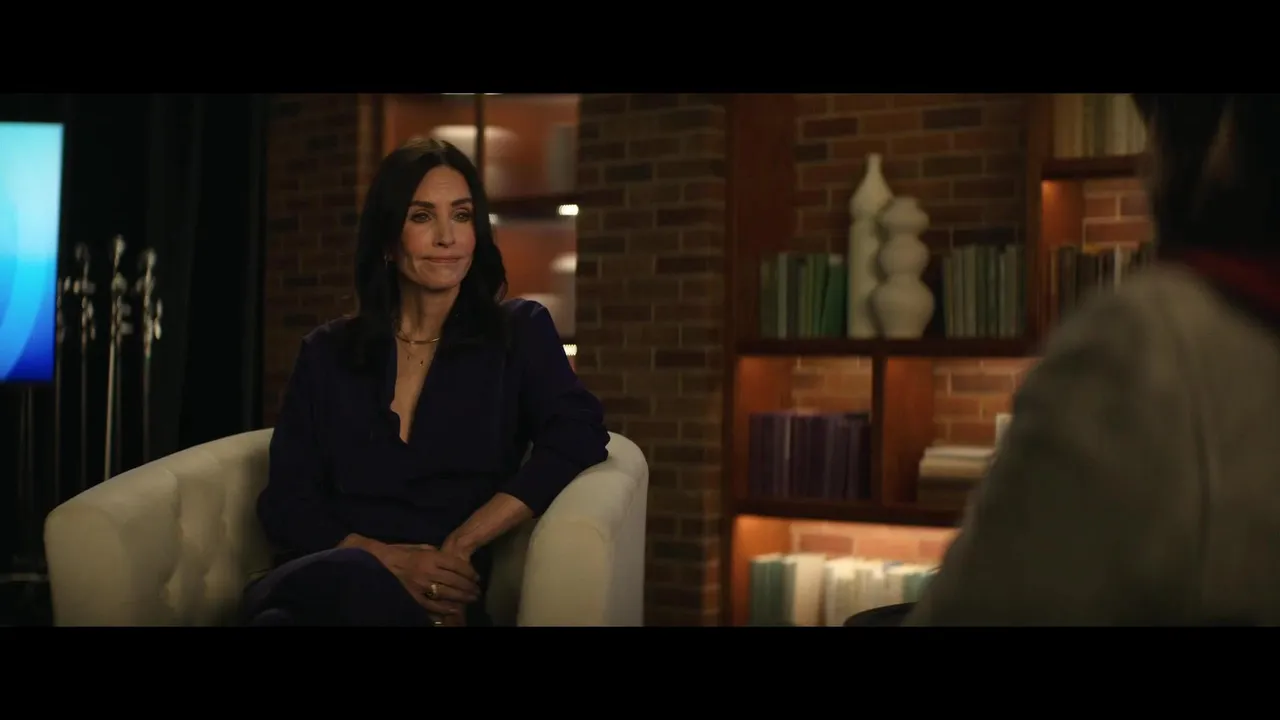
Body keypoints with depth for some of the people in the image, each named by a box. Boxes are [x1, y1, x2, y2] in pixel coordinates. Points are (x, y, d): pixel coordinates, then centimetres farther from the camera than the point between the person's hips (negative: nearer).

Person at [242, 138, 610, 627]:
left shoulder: (520, 333, 12)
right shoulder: (327, 353, 16)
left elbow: (580, 435, -5)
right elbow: (286, 503, 9)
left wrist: (460, 546, -14)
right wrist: (388, 559, -11)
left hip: (443, 598, -1)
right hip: (316, 580, 2)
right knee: (354, 576, -39)